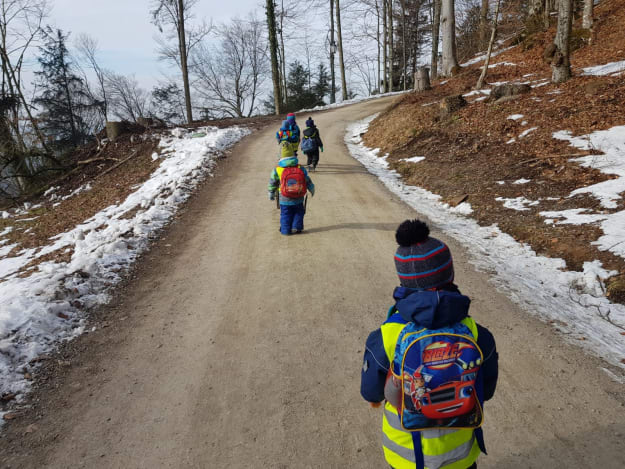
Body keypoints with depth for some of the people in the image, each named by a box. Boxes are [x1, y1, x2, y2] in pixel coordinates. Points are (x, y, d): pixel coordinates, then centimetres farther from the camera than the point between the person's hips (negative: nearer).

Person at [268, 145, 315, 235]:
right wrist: (312, 190, 24)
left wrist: (271, 194, 19)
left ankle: (285, 230, 9)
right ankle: (296, 227, 12)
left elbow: (272, 183, 3)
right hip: (298, 200, 1)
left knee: (285, 215, 13)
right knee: (299, 213, 21)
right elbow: (308, 181, 6)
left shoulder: (277, 170, -7)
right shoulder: (300, 168, -4)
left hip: (284, 200, -1)